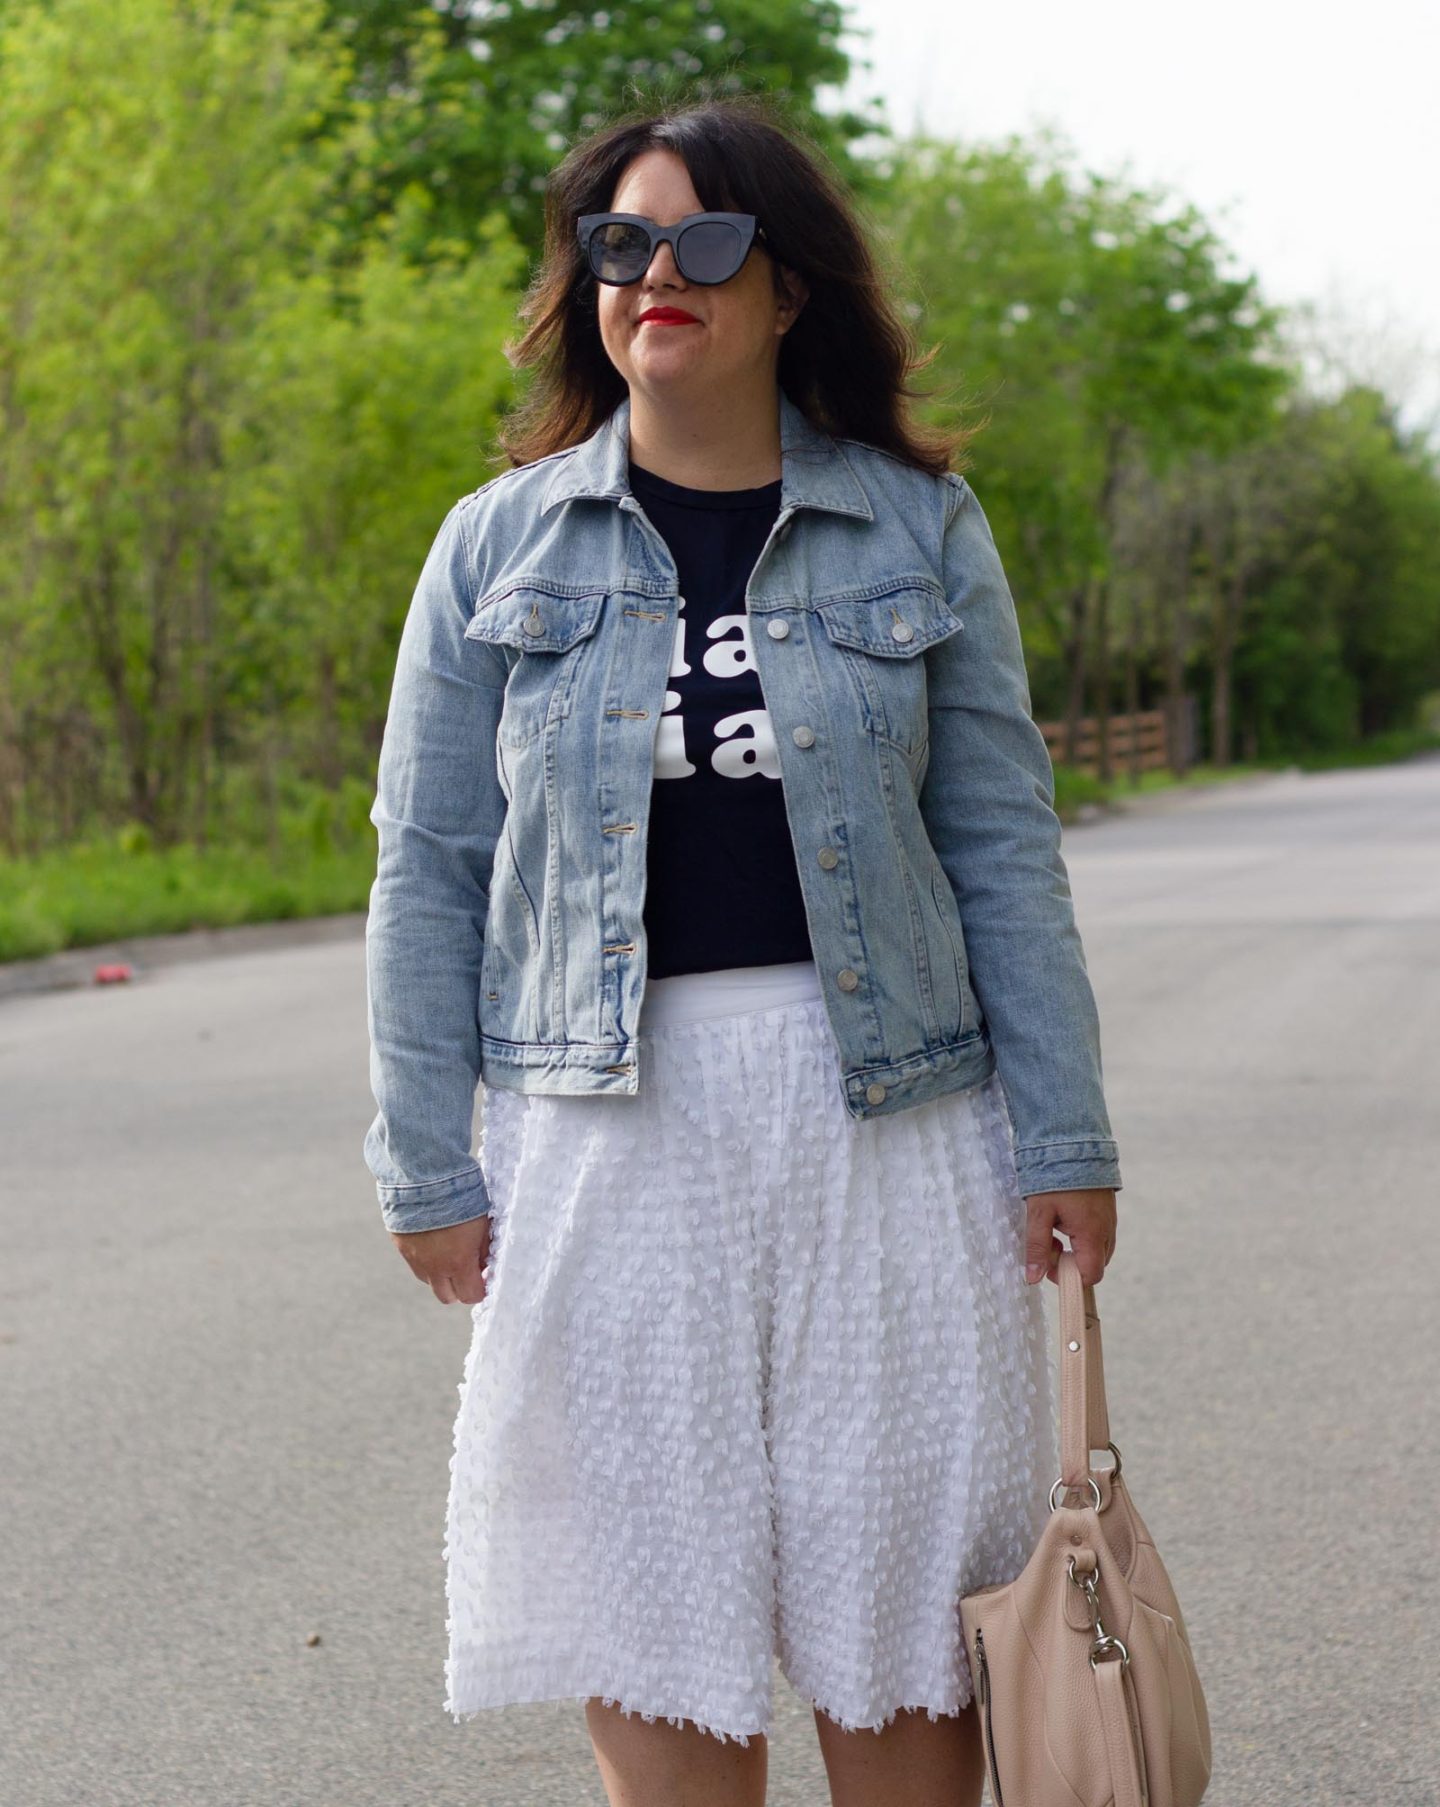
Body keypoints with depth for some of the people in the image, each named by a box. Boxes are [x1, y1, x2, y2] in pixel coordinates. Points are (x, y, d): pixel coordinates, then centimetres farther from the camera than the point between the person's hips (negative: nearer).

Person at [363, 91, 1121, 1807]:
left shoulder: (918, 530, 4)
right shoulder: (499, 545, 5)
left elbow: (1002, 846, 5)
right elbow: (428, 865, 6)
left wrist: (1062, 1139, 1)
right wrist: (424, 1166, 1)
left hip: (879, 1111, 0)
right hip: (607, 1129, 1)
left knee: (896, 1599, 5)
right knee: (649, 1605, 4)